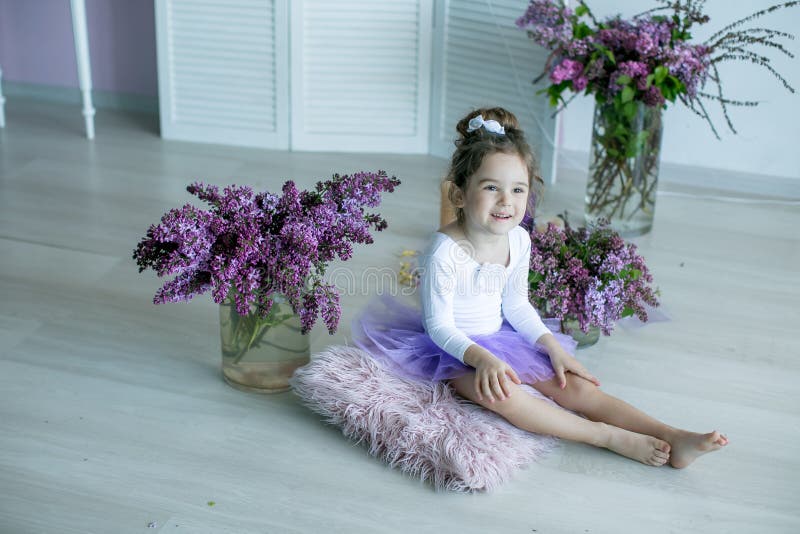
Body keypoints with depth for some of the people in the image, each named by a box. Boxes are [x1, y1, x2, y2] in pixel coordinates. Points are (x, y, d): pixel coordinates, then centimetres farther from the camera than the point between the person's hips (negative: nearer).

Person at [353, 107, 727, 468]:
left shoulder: (518, 240, -5)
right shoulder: (446, 251, -26)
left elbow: (516, 304, 7)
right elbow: (439, 324, -21)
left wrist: (552, 347, -2)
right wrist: (481, 358, -35)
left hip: (499, 337, 6)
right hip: (454, 348, -6)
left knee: (573, 385, -9)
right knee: (501, 394, -35)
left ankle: (673, 439, -16)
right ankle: (610, 437, -31)